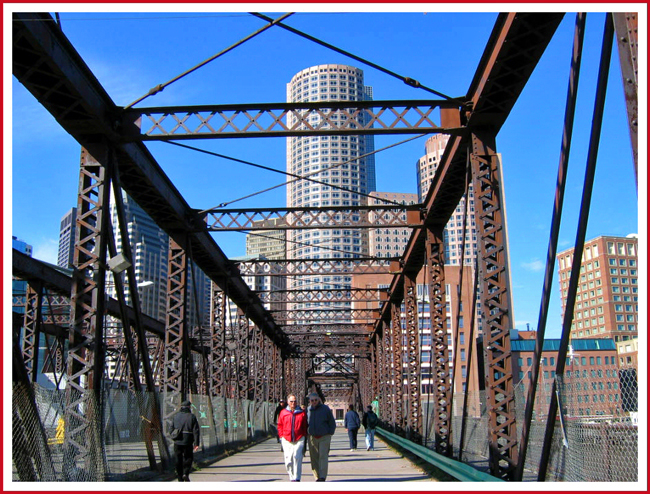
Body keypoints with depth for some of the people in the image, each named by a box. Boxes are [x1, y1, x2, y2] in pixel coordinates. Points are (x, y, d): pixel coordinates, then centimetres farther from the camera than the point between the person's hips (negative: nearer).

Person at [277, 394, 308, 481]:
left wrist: (304, 437, 4)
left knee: (297, 457, -14)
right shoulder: (283, 413, 7)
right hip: (287, 440, 2)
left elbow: (305, 426, 10)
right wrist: (281, 436, 5)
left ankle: (296, 478, -9)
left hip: (299, 439, -2)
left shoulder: (302, 413, 5)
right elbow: (280, 426, 13)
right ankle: (291, 477, 17)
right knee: (288, 460, 1)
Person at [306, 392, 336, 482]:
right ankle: (317, 477, 13)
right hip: (312, 437, 3)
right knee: (314, 458, 4)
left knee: (323, 456, -11)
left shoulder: (325, 409, -1)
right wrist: (307, 434, 7)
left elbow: (332, 423, 6)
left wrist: (330, 434, 0)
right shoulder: (308, 410, 4)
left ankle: (322, 478, -15)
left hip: (324, 437, -3)